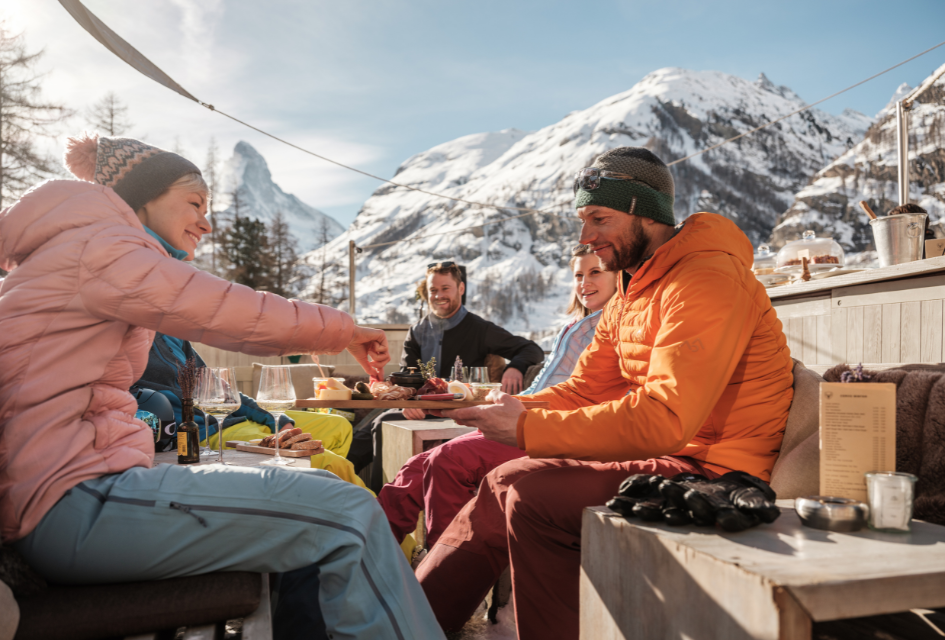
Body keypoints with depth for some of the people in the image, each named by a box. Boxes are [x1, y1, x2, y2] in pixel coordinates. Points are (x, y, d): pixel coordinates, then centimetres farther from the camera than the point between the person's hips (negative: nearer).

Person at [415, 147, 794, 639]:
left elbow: (664, 418, -26)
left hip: (712, 470, -9)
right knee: (504, 484, -2)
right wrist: (513, 410, -7)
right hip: (663, 455, 9)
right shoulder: (631, 294, 16)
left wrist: (529, 429, -25)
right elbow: (583, 390, 12)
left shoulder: (708, 280, -15)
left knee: (528, 491, -24)